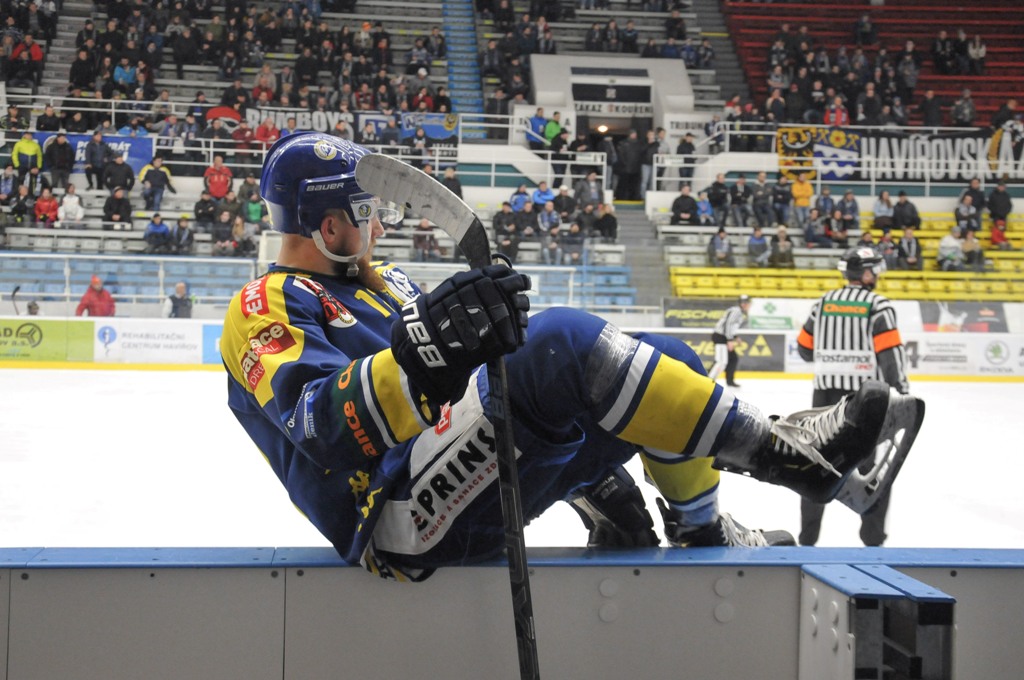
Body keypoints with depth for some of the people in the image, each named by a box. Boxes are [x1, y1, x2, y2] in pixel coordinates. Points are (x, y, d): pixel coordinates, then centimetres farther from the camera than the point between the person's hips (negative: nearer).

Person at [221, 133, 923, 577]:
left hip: (477, 484, 9)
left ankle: (701, 529, 24)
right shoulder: (265, 311, -3)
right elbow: (323, 425, -23)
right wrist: (420, 355, -41)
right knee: (560, 339, -27)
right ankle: (771, 447, -17)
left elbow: (491, 374, 25)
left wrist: (595, 470, 17)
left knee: (666, 366, 8)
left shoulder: (381, 282, 25)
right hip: (403, 520, -9)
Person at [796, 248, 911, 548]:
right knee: (874, 464, 6)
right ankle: (873, 535, 6)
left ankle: (808, 534, 14)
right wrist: (902, 390, -11)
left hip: (826, 390, 4)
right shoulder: (877, 304, -8)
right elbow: (890, 351, -15)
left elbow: (806, 347, 12)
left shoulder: (824, 302, 7)